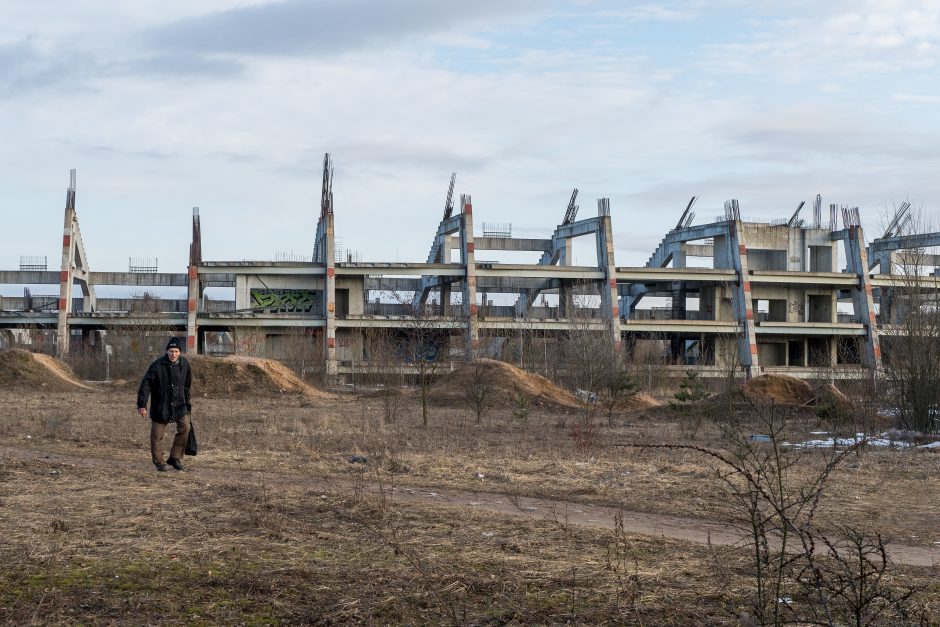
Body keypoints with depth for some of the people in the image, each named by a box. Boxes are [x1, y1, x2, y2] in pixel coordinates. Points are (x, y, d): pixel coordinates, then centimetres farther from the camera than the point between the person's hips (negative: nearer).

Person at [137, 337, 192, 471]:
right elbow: (145, 385, -14)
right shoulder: (157, 365, -15)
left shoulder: (184, 363, -1)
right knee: (157, 435, 1)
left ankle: (175, 457, 2)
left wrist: (188, 403, 15)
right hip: (160, 406, -3)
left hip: (179, 405, 3)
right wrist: (142, 405, -18)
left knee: (185, 427, -12)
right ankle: (159, 462, 18)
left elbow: (187, 386, 12)